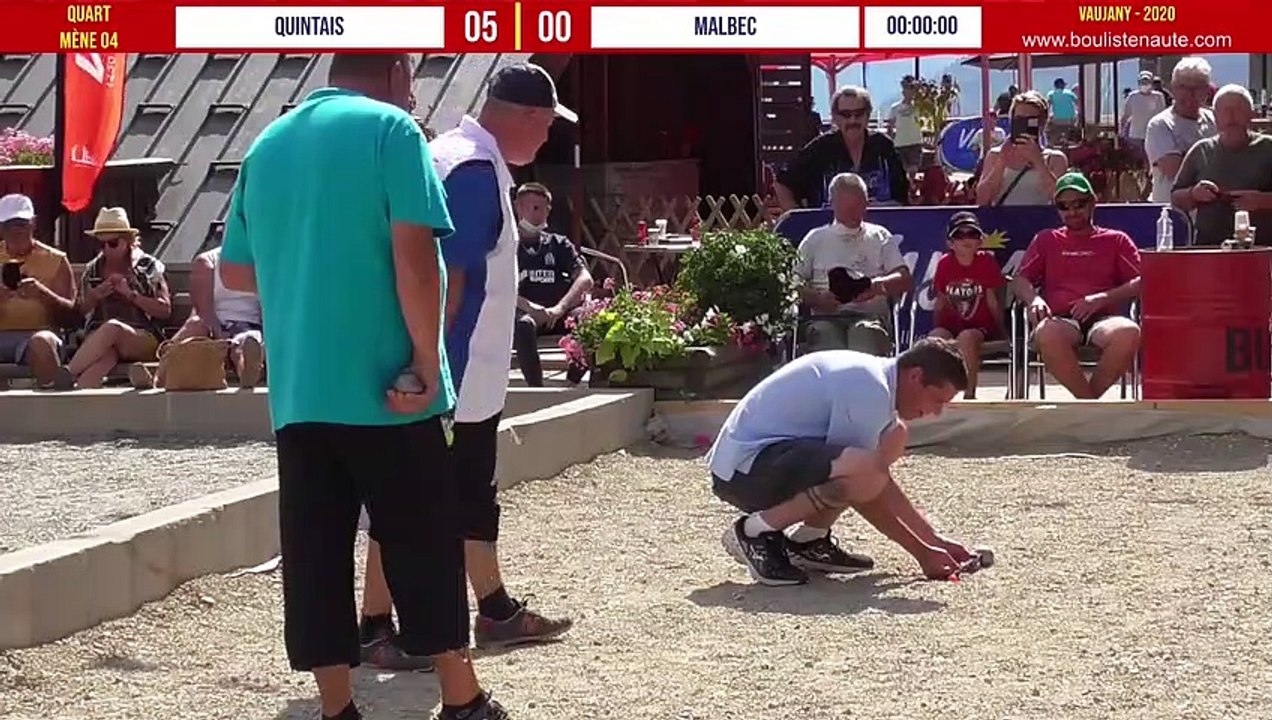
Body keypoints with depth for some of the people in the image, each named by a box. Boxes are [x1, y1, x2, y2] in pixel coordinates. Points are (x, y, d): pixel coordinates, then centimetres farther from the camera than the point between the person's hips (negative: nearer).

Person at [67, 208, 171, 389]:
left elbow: (165, 310, 2)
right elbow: (79, 311, 22)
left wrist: (131, 294, -9)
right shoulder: (92, 270, 19)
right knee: (104, 356, -39)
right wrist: (94, 297, 1)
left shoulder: (149, 267, 10)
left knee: (112, 327, -38)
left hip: (144, 340, -2)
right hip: (98, 338, 2)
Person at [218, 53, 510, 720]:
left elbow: (234, 270, 19)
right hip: (382, 383, -5)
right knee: (423, 546, 5)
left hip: (296, 390, 5)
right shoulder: (389, 128, -5)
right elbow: (414, 256, -15)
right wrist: (427, 362, -12)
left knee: (314, 555, 5)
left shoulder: (267, 144, 14)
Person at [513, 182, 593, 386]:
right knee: (524, 324, -38)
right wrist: (531, 307, -20)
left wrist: (559, 308, -14)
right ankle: (536, 388, -37)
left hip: (557, 316, 3)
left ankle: (571, 384, -20)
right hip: (521, 312, -2)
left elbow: (585, 280, 5)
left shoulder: (559, 244, 21)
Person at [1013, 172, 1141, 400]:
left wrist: (1102, 298, -8)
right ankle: (1090, 402, -28)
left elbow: (1140, 283, 9)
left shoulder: (1116, 240, 22)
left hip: (1104, 319, 0)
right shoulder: (1045, 240, 27)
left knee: (1128, 332, -38)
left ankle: (1088, 396, -23)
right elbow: (1020, 280, 16)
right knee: (1046, 334, -39)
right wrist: (1033, 299, -9)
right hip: (1061, 320, 0)